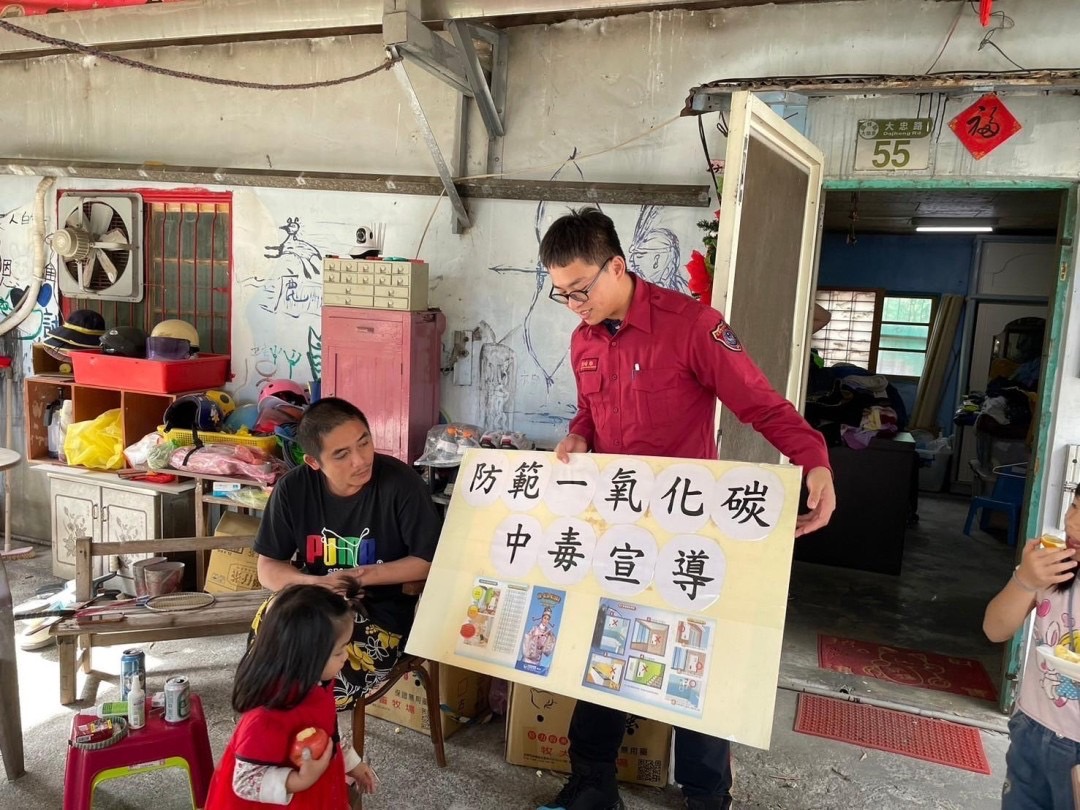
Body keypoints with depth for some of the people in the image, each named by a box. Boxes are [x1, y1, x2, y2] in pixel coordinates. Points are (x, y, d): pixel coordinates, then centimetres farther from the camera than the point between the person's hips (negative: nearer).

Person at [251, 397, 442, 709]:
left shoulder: (400, 483, -17)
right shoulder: (293, 488, -6)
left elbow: (430, 561, -14)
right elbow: (268, 568, 0)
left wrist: (362, 576, -19)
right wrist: (314, 584, -20)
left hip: (382, 613, -3)